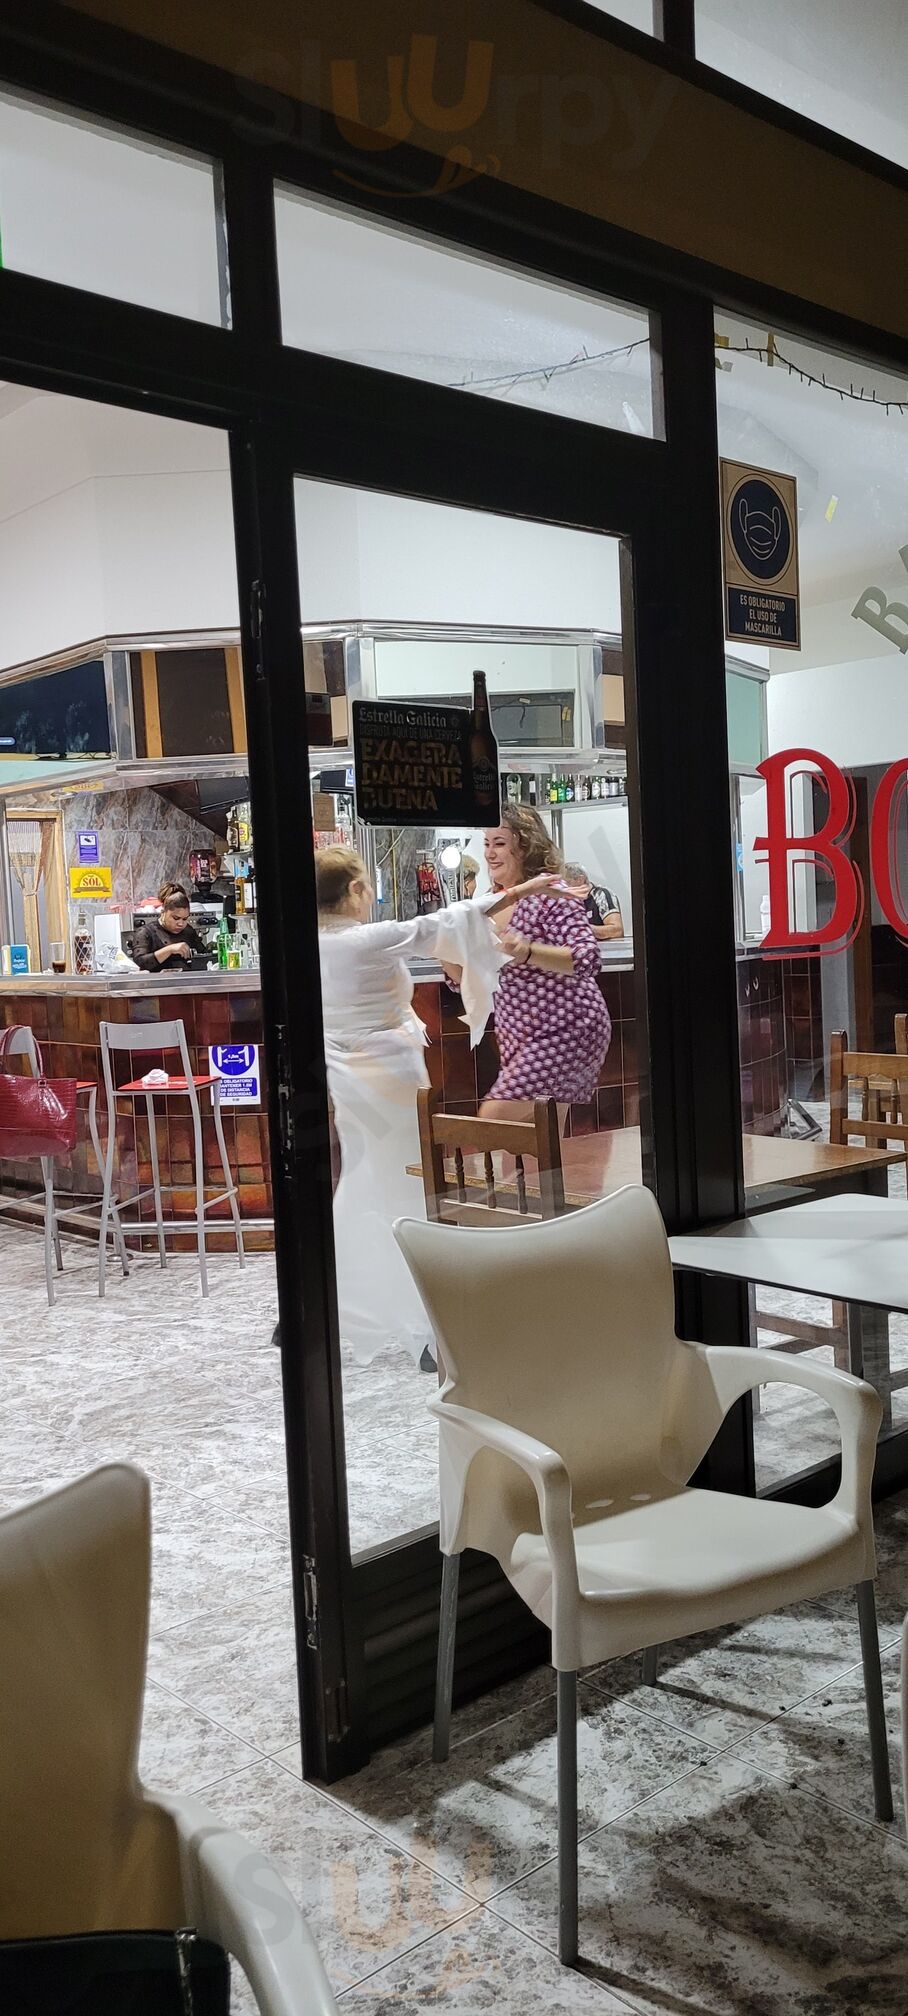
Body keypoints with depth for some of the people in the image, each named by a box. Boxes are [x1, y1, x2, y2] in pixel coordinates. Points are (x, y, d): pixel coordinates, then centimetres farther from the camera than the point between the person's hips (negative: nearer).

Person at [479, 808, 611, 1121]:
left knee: (494, 1116, -16)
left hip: (565, 1031, -8)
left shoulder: (550, 894, -13)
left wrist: (528, 952, -38)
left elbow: (587, 959, -24)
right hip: (518, 1038, 8)